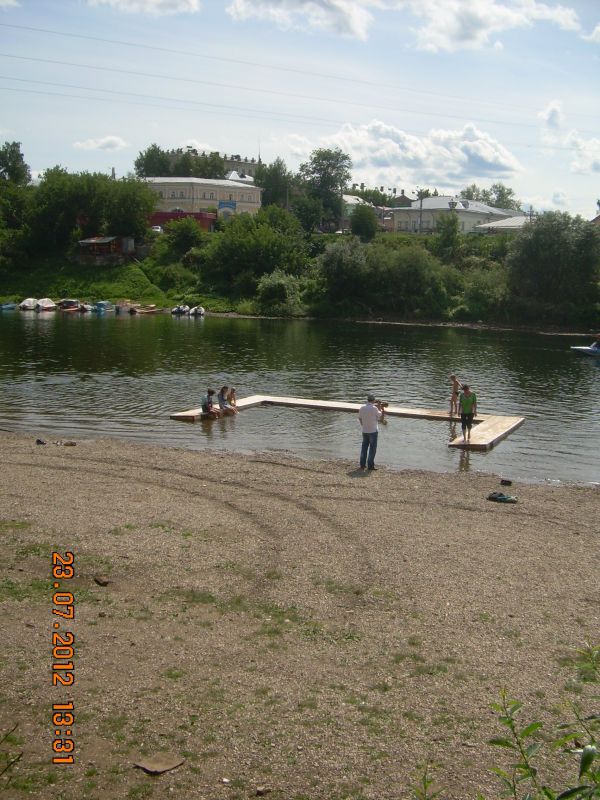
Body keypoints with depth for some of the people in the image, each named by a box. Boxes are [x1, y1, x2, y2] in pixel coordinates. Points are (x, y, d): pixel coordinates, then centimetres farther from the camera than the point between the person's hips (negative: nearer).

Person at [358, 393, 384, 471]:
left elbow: (360, 418, 9)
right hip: (373, 431, -5)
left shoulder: (362, 408, 0)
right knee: (372, 448, 2)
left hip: (364, 431, 5)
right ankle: (370, 465, 1)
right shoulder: (374, 408, -15)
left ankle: (362, 464, 16)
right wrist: (380, 408, 7)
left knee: (364, 447, 14)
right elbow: (381, 417, -4)